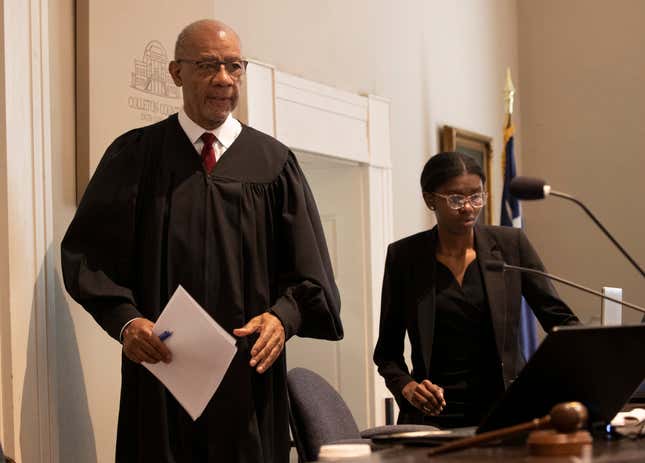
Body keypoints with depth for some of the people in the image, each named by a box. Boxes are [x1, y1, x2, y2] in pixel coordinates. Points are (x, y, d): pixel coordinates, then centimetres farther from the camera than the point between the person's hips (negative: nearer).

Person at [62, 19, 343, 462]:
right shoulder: (135, 156, 5)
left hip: (250, 374, 1)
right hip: (160, 366, -1)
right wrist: (124, 320, -14)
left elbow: (307, 271, 5)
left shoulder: (274, 163, 7)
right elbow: (89, 252, 2)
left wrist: (283, 316, -14)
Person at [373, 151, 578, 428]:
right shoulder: (404, 256, 4)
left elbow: (559, 318, 6)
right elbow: (387, 350, 11)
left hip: (505, 411, 0)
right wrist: (406, 387, -8)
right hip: (433, 416, 0)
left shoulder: (510, 244, 5)